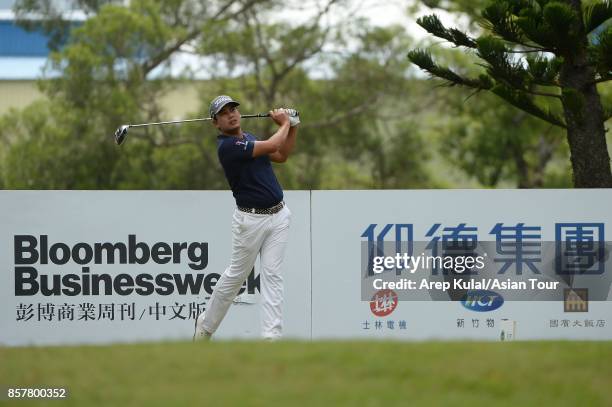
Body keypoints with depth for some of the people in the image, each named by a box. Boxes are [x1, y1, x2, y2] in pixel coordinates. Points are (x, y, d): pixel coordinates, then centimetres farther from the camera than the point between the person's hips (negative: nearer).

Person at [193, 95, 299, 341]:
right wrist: (284, 123, -2)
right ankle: (206, 325, 25)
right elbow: (272, 146, -20)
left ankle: (272, 336, -8)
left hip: (278, 215, 6)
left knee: (272, 275, -2)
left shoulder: (247, 138, 11)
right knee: (236, 275, 6)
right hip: (251, 219, -6)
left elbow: (282, 156, 19)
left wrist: (293, 127, 6)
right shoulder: (228, 146, -17)